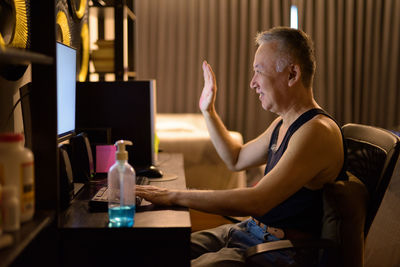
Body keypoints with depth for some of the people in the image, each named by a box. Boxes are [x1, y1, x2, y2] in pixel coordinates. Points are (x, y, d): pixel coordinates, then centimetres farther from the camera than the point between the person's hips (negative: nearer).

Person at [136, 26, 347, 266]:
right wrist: (208, 111, 21)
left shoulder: (317, 131, -22)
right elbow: (236, 159, 27)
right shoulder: (283, 124, 11)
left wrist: (176, 196, -24)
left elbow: (255, 202, -29)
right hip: (251, 230, 10)